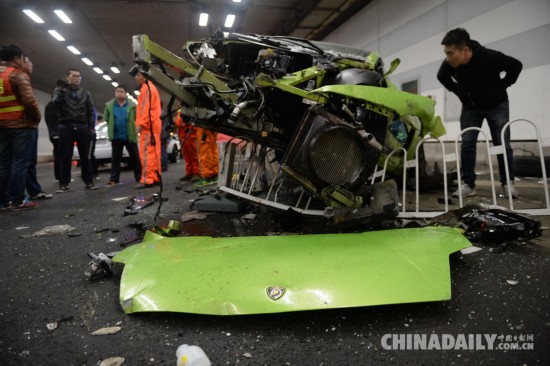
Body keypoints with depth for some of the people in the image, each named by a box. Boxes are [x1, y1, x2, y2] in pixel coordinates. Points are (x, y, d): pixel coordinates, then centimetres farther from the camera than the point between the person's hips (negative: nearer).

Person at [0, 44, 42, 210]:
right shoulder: (18, 75, -7)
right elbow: (29, 100, -17)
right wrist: (37, 117, -4)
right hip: (20, 124, -7)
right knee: (20, 162, -6)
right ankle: (17, 201, -6)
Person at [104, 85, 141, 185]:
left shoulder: (132, 105, -3)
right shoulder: (109, 105, 5)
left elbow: (137, 119, -2)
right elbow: (106, 119, 11)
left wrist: (136, 130, -7)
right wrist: (111, 129, 6)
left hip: (130, 136, -2)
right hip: (116, 136, 2)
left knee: (135, 157, 5)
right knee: (115, 158, 7)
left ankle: (139, 177, 14)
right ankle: (114, 179, 11)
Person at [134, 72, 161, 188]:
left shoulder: (146, 88, -7)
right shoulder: (149, 87, 26)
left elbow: (146, 107, -18)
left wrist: (140, 123, -22)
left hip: (147, 125, -11)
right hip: (151, 125, 11)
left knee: (146, 153, -15)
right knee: (153, 153, 10)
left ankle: (147, 180, -19)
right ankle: (155, 177, 14)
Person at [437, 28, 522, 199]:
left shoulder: (490, 57, -31)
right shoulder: (449, 64, -22)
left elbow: (516, 66, -15)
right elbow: (442, 77, 2)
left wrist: (501, 87, -11)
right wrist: (459, 92, -3)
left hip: (497, 105, -2)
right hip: (470, 106, 3)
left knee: (502, 144, -2)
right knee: (467, 145, -3)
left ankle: (508, 183, 11)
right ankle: (468, 184, 3)